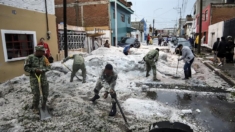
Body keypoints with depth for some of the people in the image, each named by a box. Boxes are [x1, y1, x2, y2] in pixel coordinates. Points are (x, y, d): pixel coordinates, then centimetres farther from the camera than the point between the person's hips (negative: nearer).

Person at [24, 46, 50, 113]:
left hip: (43, 77, 4)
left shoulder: (44, 57, 3)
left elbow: (48, 67, -1)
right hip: (34, 78, -4)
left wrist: (41, 70, -17)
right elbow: (26, 68, -8)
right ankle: (35, 107, 21)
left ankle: (43, 106, 30)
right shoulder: (30, 57, -9)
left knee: (46, 93, 8)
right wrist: (34, 70, -19)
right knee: (36, 94, -3)